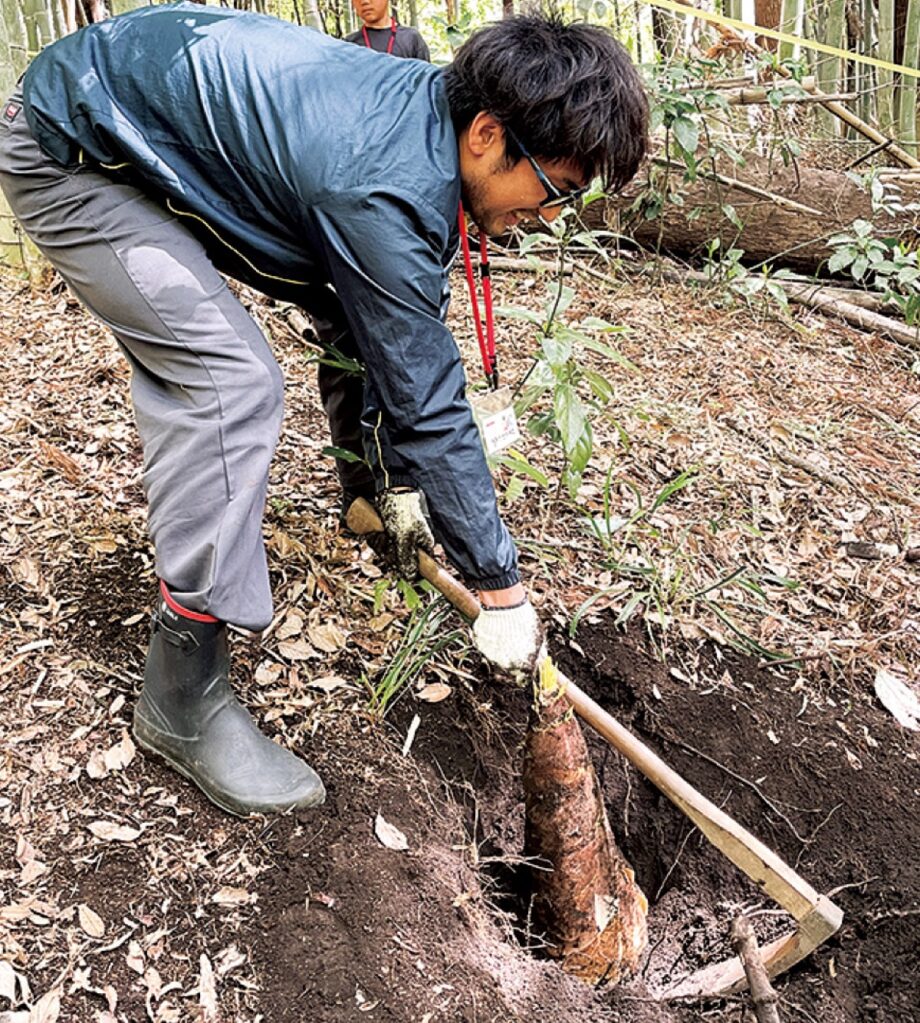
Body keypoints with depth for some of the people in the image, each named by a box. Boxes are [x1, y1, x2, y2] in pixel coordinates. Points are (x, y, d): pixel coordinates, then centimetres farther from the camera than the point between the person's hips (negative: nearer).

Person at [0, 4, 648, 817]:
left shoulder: (423, 112, -5)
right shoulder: (391, 190, -33)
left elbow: (370, 324, 4)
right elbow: (428, 399, -28)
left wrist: (388, 479, 10)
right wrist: (500, 588, -17)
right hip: (68, 157, -10)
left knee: (187, 364, 20)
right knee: (231, 382, -20)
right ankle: (182, 698, -11)